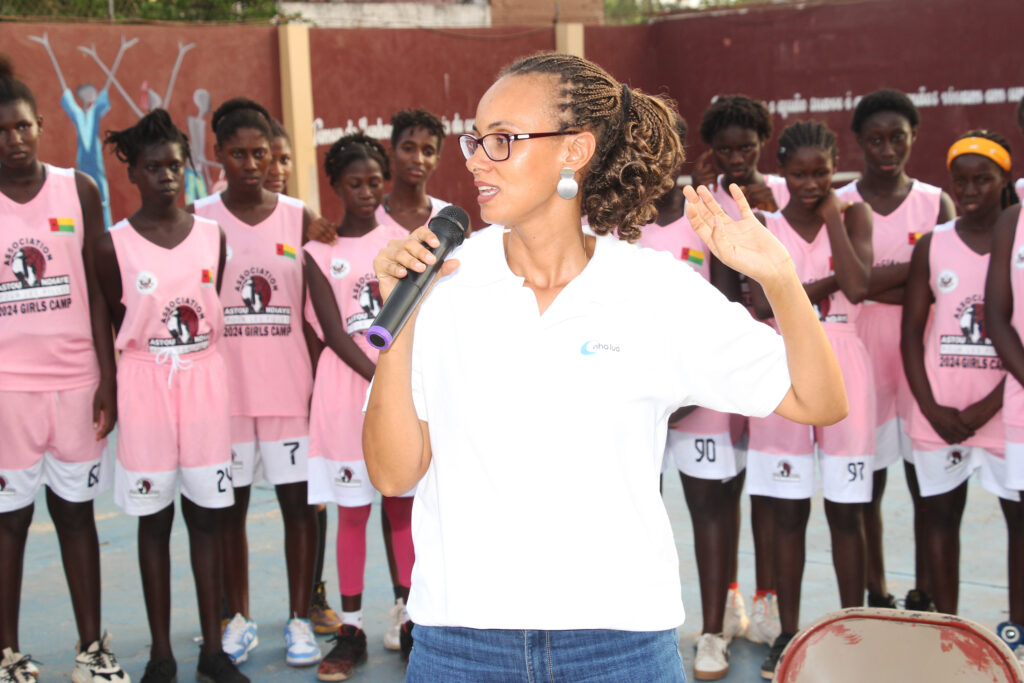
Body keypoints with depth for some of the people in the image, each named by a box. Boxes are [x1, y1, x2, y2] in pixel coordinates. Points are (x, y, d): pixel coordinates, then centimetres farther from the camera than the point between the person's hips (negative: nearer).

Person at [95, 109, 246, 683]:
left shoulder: (213, 236, 4)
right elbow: (113, 327, 3)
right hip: (145, 385, -2)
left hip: (206, 382, 2)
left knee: (207, 515, 6)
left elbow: (219, 312, 10)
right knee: (154, 519, 5)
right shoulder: (114, 245, -3)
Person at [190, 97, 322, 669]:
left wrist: (322, 383, 0)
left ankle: (301, 619, 15)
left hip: (291, 387, 0)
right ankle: (239, 618, 22)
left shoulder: (301, 220, 4)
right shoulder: (198, 221, 2)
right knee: (229, 505, 7)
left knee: (299, 500, 3)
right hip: (223, 387, 0)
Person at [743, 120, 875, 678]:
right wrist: (828, 283, -14)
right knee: (787, 512, 6)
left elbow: (858, 286, -16)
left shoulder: (853, 216, 3)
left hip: (842, 371, 0)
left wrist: (832, 213, -9)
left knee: (845, 512, 4)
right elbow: (762, 304, -11)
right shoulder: (764, 227, 3)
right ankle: (788, 634, 18)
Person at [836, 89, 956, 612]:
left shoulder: (936, 204, 5)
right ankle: (876, 593, 20)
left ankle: (924, 594, 16)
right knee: (868, 485, 6)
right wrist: (914, 269, -18)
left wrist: (874, 282, -16)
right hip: (862, 363, -1)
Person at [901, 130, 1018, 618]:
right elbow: (911, 332, 4)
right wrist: (932, 409, -6)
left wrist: (987, 408, -10)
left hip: (1003, 409, -2)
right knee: (940, 514, 8)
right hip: (938, 410, 2)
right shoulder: (932, 245, 5)